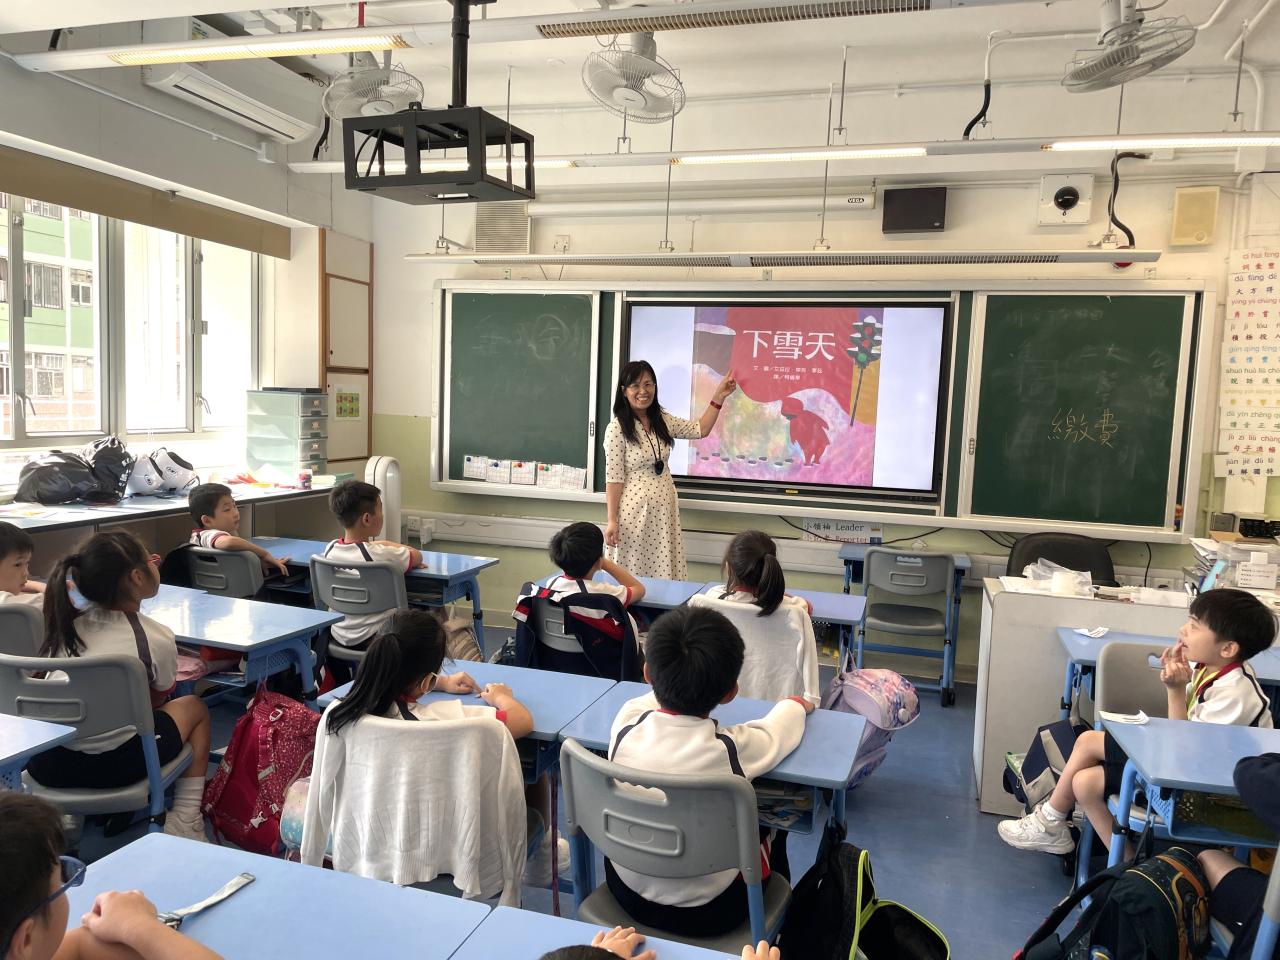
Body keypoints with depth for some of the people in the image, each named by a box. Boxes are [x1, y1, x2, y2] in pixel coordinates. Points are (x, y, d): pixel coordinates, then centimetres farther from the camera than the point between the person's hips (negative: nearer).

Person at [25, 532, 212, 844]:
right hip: (112, 766, -5)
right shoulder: (157, 638, -8)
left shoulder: (67, 621, 4)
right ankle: (184, 822, 16)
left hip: (44, 763, 6)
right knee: (194, 707, 22)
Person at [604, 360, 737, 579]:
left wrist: (719, 396, 9)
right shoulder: (617, 428, -11)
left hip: (664, 508, 5)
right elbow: (613, 478, -12)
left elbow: (700, 430, 15)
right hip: (635, 509, -5)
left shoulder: (663, 421, 7)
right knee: (634, 576, 2)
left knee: (664, 572, 6)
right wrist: (612, 520, -13)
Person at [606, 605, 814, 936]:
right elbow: (784, 720, -4)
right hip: (708, 914, -2)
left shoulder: (626, 725, -21)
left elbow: (655, 697, 5)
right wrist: (800, 704, 18)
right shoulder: (734, 748, -27)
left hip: (627, 895, 3)